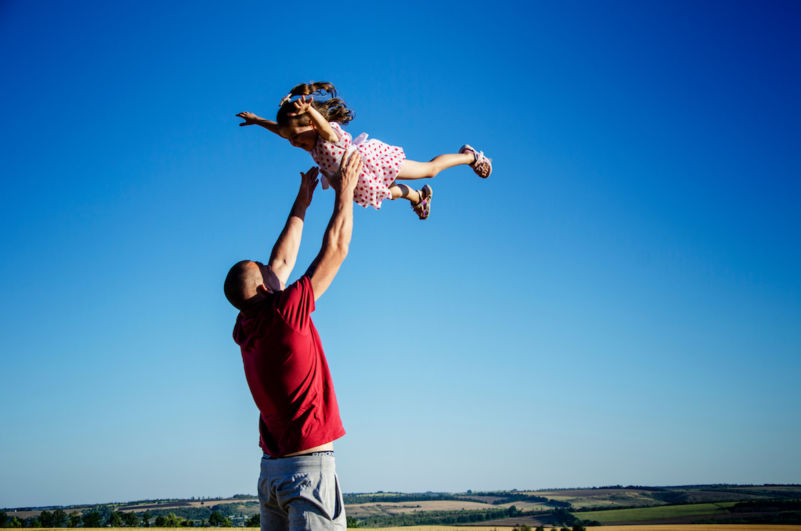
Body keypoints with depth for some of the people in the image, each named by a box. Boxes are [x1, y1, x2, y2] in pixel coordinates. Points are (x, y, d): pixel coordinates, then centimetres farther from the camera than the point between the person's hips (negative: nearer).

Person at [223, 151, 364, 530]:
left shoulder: (245, 329, 8)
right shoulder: (284, 314, -12)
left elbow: (282, 260, 20)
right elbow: (335, 250, -4)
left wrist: (302, 204, 27)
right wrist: (344, 191, 8)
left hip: (271, 470, 8)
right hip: (309, 464, -8)